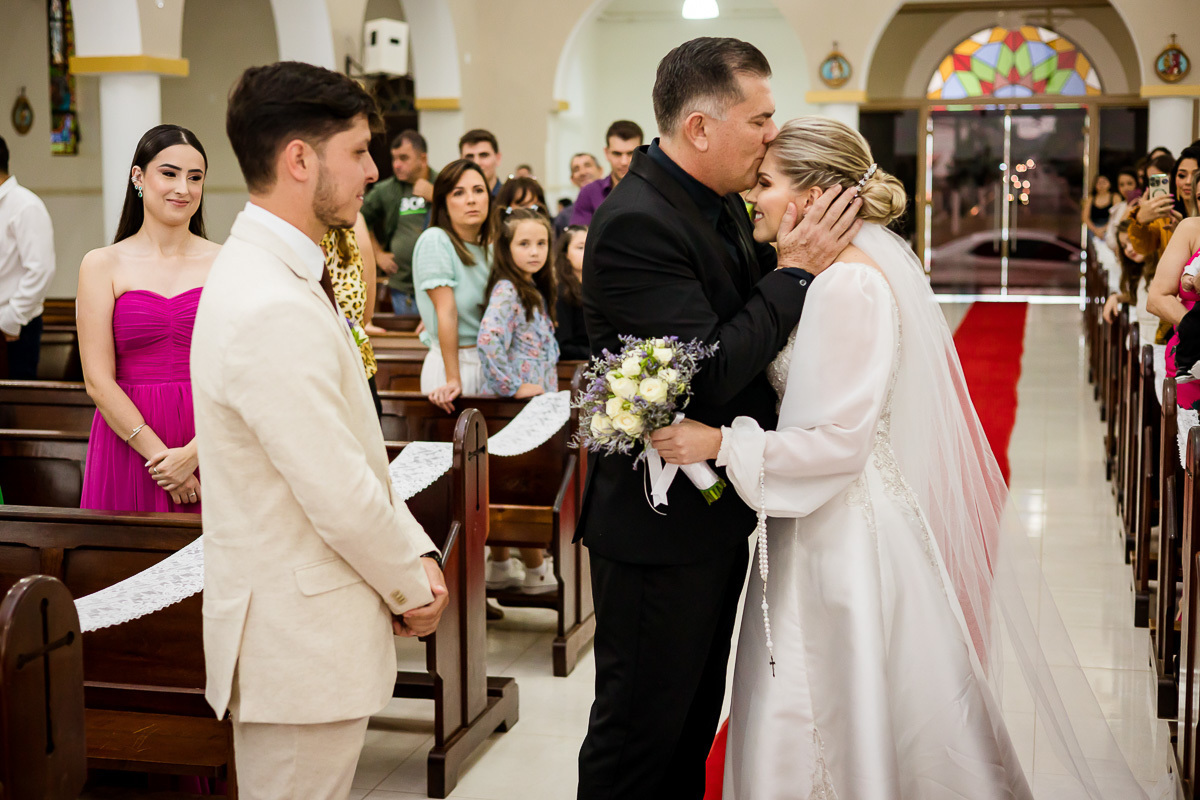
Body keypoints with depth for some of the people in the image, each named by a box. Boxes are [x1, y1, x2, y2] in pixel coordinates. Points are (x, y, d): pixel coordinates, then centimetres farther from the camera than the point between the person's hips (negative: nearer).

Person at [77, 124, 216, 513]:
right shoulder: (102, 265, 2)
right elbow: (98, 381, -4)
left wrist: (192, 454, -14)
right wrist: (159, 455, -11)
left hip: (212, 442, 0)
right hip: (128, 443, 0)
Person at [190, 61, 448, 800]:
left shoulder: (281, 276, 8)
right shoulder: (273, 310, -26)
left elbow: (356, 447, 13)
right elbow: (340, 497, -23)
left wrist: (416, 554, 5)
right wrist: (413, 588, -7)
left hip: (309, 626, 10)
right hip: (301, 644, -10)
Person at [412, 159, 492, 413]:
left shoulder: (487, 248, 9)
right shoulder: (436, 240, -12)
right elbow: (446, 313, -18)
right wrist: (453, 380, -20)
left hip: (489, 362, 7)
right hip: (453, 362, -7)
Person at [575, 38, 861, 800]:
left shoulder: (720, 201, 5)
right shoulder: (635, 224, -24)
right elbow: (712, 372, -29)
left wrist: (785, 250, -4)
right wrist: (794, 270, -21)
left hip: (718, 511, 9)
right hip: (661, 528, -9)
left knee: (697, 713, 22)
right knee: (642, 724, 6)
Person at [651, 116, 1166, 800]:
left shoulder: (849, 283, -20)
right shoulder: (830, 271, 10)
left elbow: (840, 441, -23)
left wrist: (723, 444, -22)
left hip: (852, 534, -9)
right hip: (822, 524, 9)